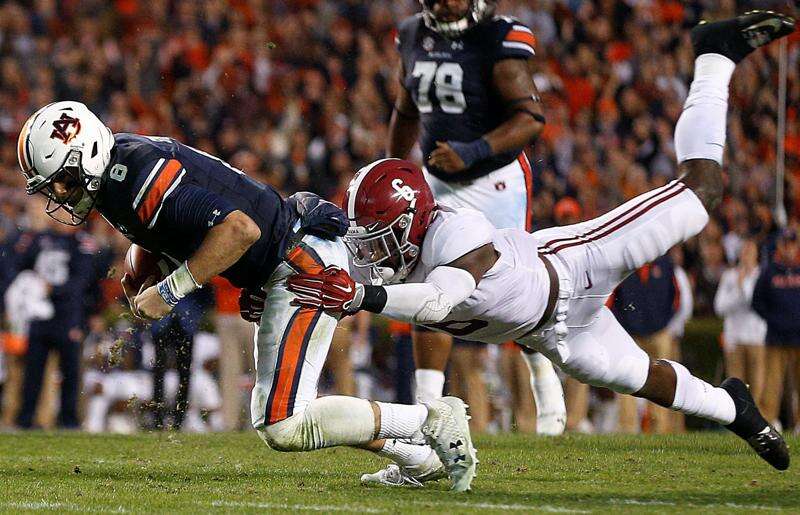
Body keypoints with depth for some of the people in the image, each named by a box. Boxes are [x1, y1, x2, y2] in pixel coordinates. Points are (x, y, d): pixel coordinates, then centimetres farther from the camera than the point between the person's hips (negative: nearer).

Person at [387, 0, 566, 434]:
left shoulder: (499, 40, -15)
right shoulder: (413, 37, 5)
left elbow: (531, 118, -22)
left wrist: (474, 151, -33)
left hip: (495, 182, -5)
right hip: (438, 185, 5)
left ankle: (547, 386, 24)